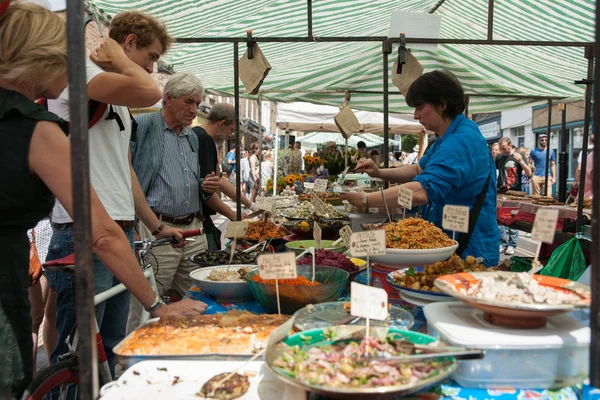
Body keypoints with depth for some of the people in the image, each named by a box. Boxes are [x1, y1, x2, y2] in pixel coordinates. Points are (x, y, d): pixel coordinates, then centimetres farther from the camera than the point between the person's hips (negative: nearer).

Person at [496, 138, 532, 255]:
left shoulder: (518, 156, -1)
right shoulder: (499, 157, 8)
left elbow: (529, 173, -7)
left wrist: (520, 161, -20)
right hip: (501, 193, 3)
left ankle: (512, 245, 9)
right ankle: (503, 243, 13)